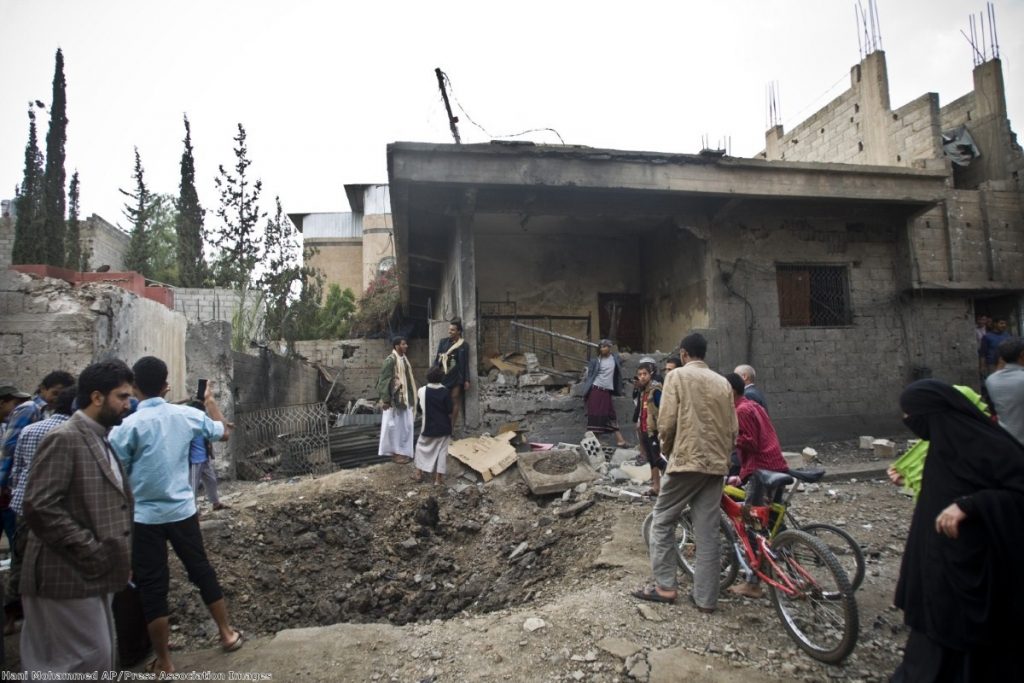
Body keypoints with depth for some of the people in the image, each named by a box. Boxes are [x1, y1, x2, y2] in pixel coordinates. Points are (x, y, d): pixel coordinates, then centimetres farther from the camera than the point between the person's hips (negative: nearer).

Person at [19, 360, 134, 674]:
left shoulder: (101, 442, 14)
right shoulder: (63, 439, -15)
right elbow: (38, 507, -23)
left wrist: (118, 555, 11)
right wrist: (93, 552, -20)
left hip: (93, 575, 9)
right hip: (70, 576, -9)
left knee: (99, 659, 16)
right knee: (88, 659, -2)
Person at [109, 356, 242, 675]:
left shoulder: (129, 425, -14)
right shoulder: (186, 415, -4)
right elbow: (223, 431, 12)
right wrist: (209, 400, 24)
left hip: (145, 517, -3)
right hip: (183, 510, 3)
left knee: (152, 588, 9)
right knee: (202, 571, 17)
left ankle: (163, 662, 19)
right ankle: (227, 633, 30)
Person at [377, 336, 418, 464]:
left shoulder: (404, 359, 11)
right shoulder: (390, 360, -16)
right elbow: (383, 380, -17)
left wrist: (412, 396, 19)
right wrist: (385, 399, -20)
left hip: (406, 398, 9)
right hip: (395, 398, -8)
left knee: (407, 424, 13)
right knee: (395, 425, 1)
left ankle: (404, 450, 24)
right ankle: (395, 452, 11)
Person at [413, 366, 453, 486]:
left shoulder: (422, 391, -7)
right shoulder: (445, 391, -12)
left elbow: (420, 408, 8)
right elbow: (450, 411, -9)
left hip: (428, 426, 1)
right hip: (443, 427, -1)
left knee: (421, 447, 20)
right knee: (442, 450, 7)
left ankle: (419, 473, 24)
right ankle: (438, 478, 8)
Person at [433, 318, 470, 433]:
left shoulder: (463, 345, 1)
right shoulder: (443, 342, 8)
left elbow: (465, 363, 1)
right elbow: (437, 359, 10)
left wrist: (466, 380, -3)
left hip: (456, 376, -2)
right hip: (443, 375, 2)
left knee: (454, 402, 2)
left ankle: (450, 427, 8)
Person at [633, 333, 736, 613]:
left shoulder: (677, 375, -4)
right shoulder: (723, 382, 11)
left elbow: (666, 423, -11)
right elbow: (733, 429, 9)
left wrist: (667, 451, 7)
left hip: (686, 460, -5)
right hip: (716, 464, 5)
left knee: (663, 521, 10)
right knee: (708, 532, 9)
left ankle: (665, 586, 11)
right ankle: (705, 598, 14)